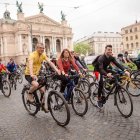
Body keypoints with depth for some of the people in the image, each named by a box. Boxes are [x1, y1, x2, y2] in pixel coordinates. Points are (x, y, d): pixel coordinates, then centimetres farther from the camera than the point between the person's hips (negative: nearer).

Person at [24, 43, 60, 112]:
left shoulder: (43, 55, -3)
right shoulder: (32, 55, -22)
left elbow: (50, 62, -13)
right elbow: (30, 65, -38)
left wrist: (56, 70, -28)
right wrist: (32, 75, -56)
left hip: (36, 74, 6)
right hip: (29, 74, -6)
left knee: (42, 90, 2)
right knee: (36, 85, -34)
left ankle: (43, 105, 20)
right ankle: (29, 94, -3)